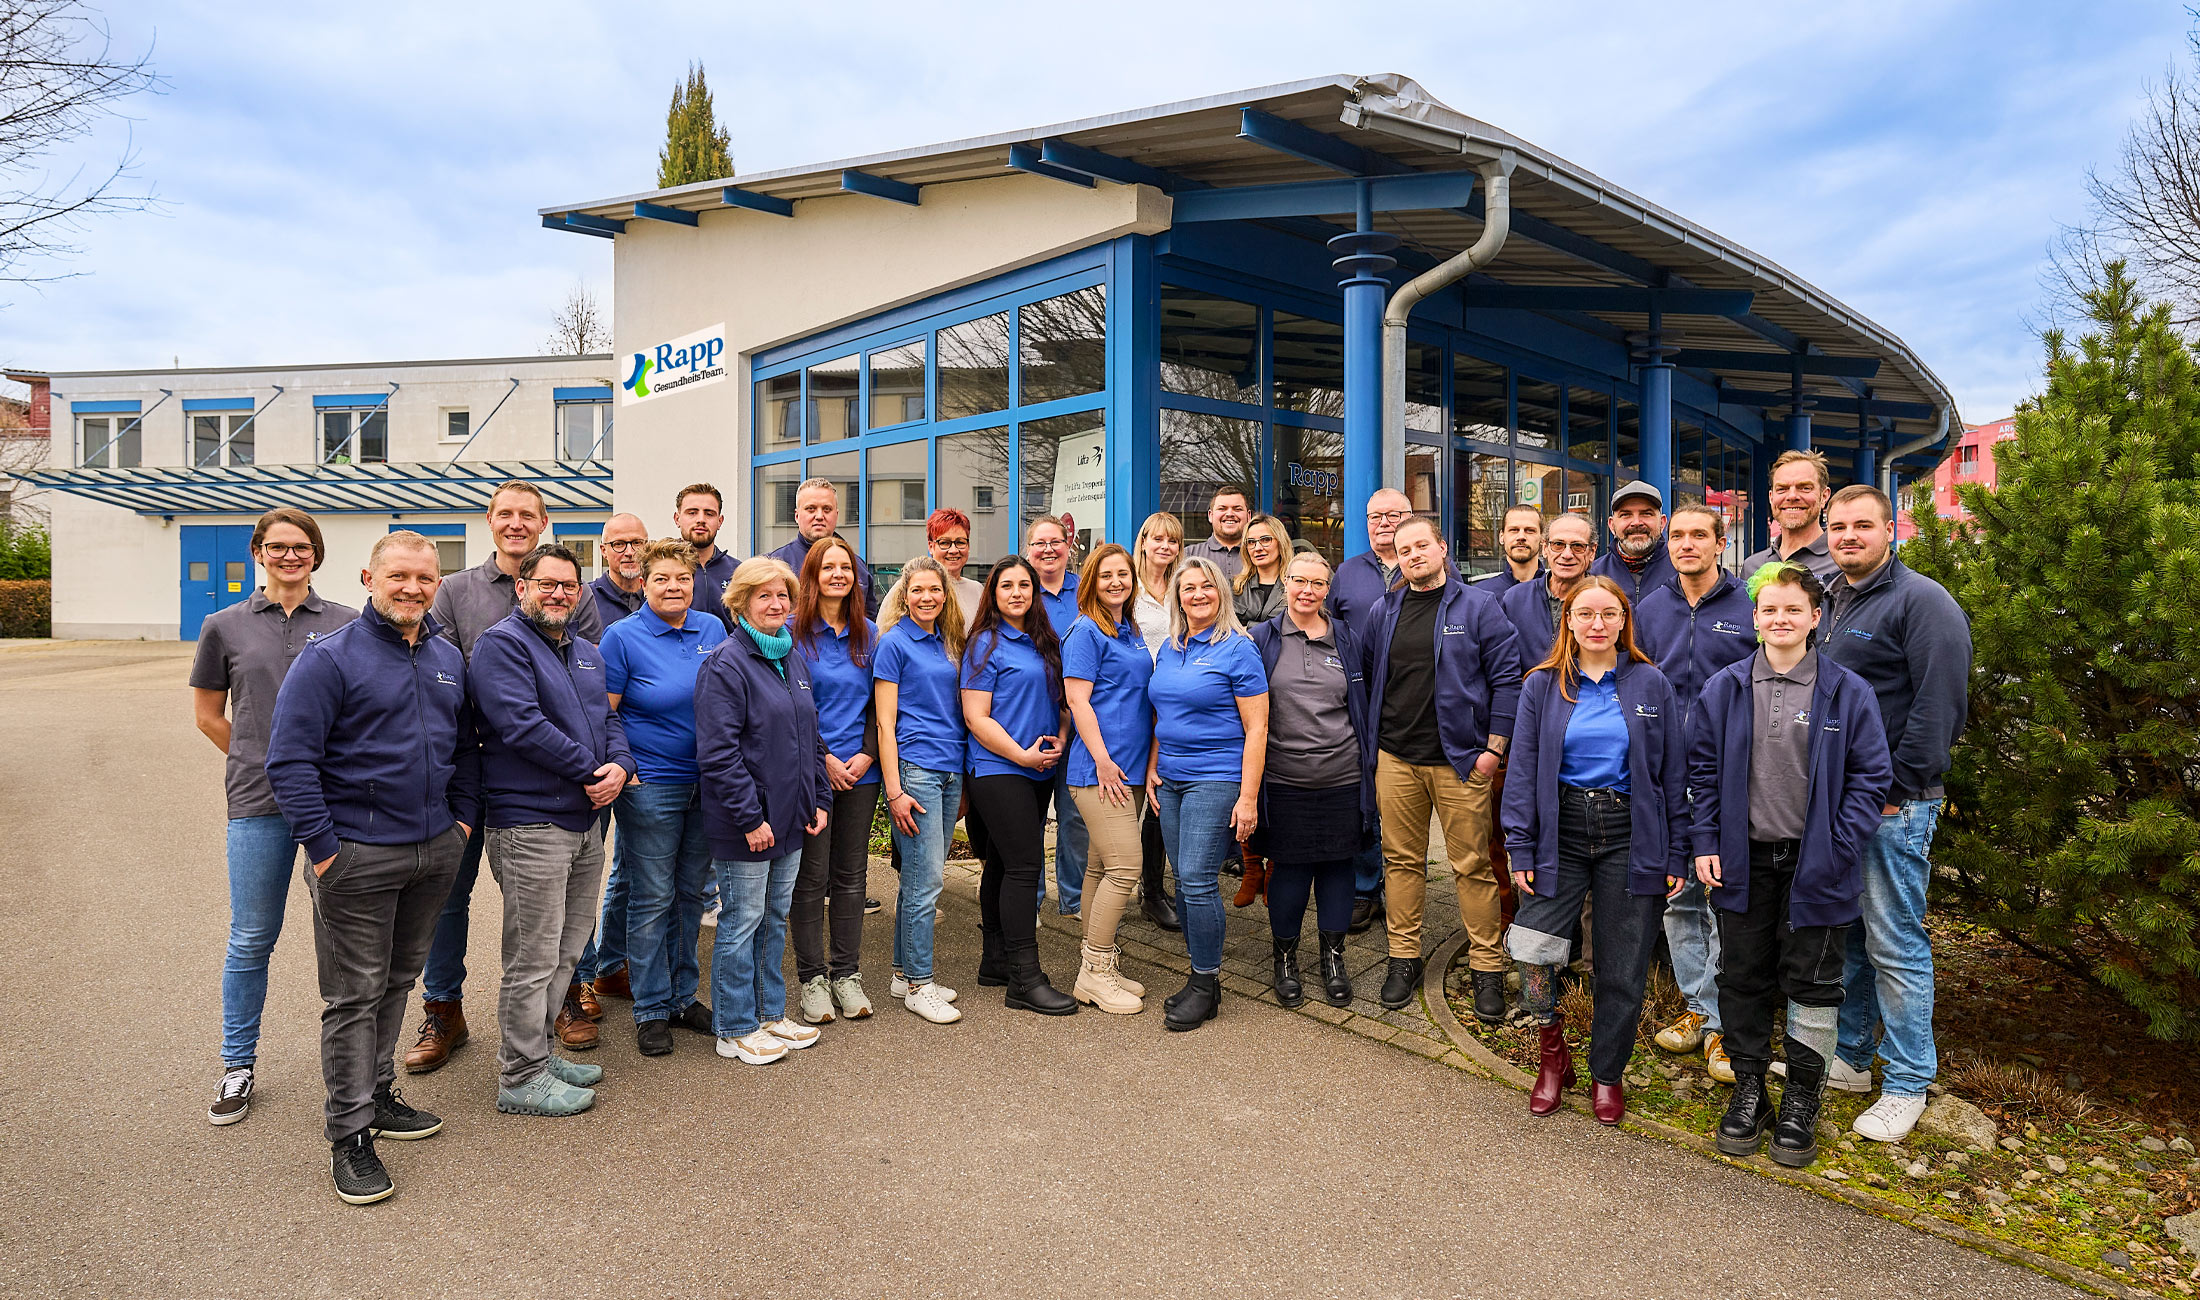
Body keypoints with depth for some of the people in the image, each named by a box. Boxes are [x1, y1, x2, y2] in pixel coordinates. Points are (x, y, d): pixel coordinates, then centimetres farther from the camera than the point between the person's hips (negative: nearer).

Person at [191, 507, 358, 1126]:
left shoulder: (346, 623, 3)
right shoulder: (225, 626, 7)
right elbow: (207, 714, 15)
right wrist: (263, 760, 7)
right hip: (260, 803, 1)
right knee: (251, 938, 7)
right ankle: (237, 1064, 25)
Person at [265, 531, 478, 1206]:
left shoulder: (450, 659, 9)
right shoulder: (329, 658, -11)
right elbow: (290, 761, -13)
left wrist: (464, 818, 10)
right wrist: (322, 848, -15)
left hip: (435, 848, 6)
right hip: (358, 855, -6)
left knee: (398, 979, 18)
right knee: (355, 994, 2)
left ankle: (378, 1092, 34)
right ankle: (349, 1131, 14)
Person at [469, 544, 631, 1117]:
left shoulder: (589, 653, 17)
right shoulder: (501, 644, -9)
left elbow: (609, 718, 16)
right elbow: (522, 725, -20)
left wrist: (620, 765, -6)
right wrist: (590, 771, -15)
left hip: (585, 821, 9)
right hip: (530, 823, -8)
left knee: (568, 948, 17)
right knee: (534, 956, -1)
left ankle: (539, 1049, 32)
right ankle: (521, 1077, 13)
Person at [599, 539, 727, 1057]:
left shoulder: (713, 630, 6)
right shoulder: (622, 636, -7)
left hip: (708, 783, 5)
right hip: (650, 786, -4)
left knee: (691, 893, 14)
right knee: (652, 898, 3)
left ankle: (683, 996, 28)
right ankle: (651, 1010, 17)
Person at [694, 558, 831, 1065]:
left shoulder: (794, 659, 11)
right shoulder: (726, 663, -14)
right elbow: (717, 752, -19)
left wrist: (818, 799, 11)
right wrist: (750, 817, -20)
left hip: (790, 818, 8)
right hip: (744, 825, -8)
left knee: (775, 918, 17)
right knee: (742, 923, 4)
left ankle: (770, 1014, 31)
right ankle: (735, 1029, 19)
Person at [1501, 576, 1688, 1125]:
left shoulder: (1652, 685, 3)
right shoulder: (1543, 685, 3)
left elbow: (1673, 774, 5)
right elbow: (1523, 772, 1)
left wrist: (1676, 853, 0)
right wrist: (1521, 850, -5)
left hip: (1629, 837, 0)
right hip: (1560, 833, 0)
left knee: (1623, 968, 7)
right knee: (1533, 949, -12)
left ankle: (1607, 1073, 29)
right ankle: (1554, 1054, 16)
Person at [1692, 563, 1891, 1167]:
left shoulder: (1847, 692, -4)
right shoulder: (1724, 688, 1)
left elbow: (1870, 775, -2)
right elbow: (1703, 769, 5)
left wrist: (1839, 848, -11)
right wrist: (1705, 843, -1)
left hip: (1815, 862, -1)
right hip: (1744, 860, 2)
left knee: (1813, 984, 8)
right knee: (1742, 977, 11)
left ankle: (1801, 1100, 25)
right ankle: (1749, 1089, 27)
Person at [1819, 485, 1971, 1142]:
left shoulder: (1922, 601, -10)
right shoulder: (1832, 603, 15)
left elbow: (1938, 706, -17)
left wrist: (1896, 791, -17)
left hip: (1892, 804, -8)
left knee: (1896, 945, 0)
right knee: (1842, 934, 16)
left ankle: (1906, 1086, 13)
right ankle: (1848, 1056, 30)